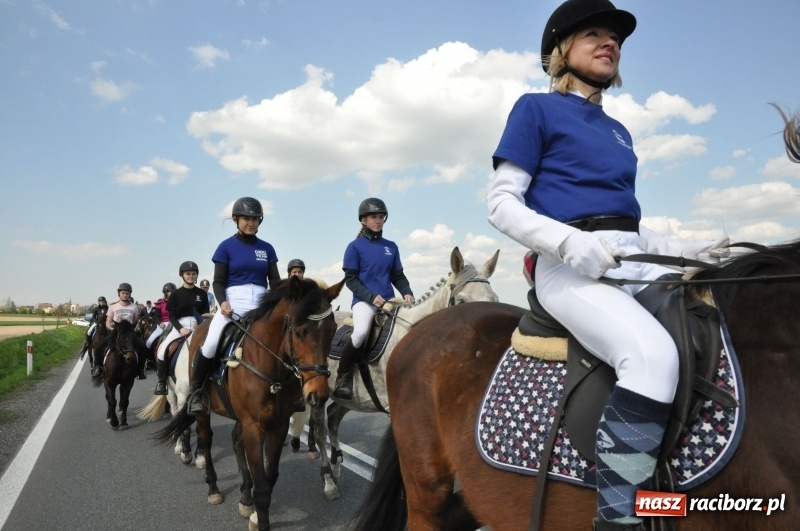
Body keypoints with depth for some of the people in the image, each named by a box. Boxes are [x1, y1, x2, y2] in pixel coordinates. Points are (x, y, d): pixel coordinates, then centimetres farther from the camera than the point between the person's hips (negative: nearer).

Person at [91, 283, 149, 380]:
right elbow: (108, 323, 5)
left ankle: (140, 370, -7)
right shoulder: (113, 307, 6)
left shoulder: (134, 307, 7)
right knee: (99, 347, -20)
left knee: (142, 347, -24)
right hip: (115, 331, 0)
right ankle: (98, 367, 4)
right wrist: (111, 327, -14)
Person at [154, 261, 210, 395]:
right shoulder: (176, 294, 3)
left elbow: (206, 314, 9)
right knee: (162, 351, -21)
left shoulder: (202, 293, 8)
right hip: (179, 326, -1)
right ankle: (161, 381, 0)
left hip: (198, 326, 1)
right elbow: (171, 316, 0)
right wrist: (181, 328, -16)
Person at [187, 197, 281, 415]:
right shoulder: (226, 247, 3)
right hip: (233, 303, -3)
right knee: (210, 345, -24)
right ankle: (196, 390, -1)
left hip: (261, 305, 3)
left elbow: (275, 281, 10)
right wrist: (222, 302, -18)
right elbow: (218, 282, 1)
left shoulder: (267, 248, 11)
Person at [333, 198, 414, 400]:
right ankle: (343, 376, -10)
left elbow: (398, 276, 16)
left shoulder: (391, 247, 13)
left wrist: (407, 293, -4)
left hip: (389, 301, 5)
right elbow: (350, 279, -4)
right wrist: (371, 296, -16)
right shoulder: (355, 246, 0)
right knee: (361, 332, -32)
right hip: (364, 300, -5)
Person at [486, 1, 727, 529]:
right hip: (570, 267, -7)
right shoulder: (536, 109, 5)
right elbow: (501, 204, -4)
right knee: (653, 354, -32)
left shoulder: (618, 131, 26)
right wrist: (570, 243, -19)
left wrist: (686, 249, 12)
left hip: (635, 264, 8)